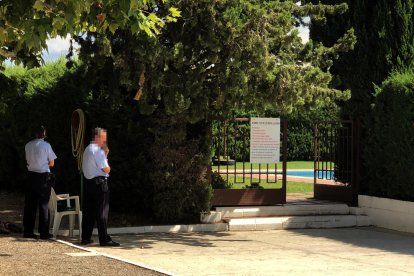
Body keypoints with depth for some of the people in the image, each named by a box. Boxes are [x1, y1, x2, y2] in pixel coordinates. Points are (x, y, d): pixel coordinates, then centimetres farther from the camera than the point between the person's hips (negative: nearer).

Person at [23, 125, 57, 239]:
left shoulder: (28, 145, 3)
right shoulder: (46, 145, -9)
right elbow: (51, 163, -3)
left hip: (31, 175, 4)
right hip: (43, 176, -4)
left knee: (29, 204, 9)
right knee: (43, 205, 2)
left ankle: (28, 231, 12)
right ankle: (43, 232, 2)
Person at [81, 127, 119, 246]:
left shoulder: (87, 150, 16)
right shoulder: (97, 151, -13)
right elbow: (106, 169, -15)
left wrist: (105, 154, 12)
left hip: (88, 182, 9)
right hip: (100, 184, -9)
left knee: (88, 211, 12)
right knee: (102, 212, -6)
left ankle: (85, 238, 15)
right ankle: (104, 239, -5)